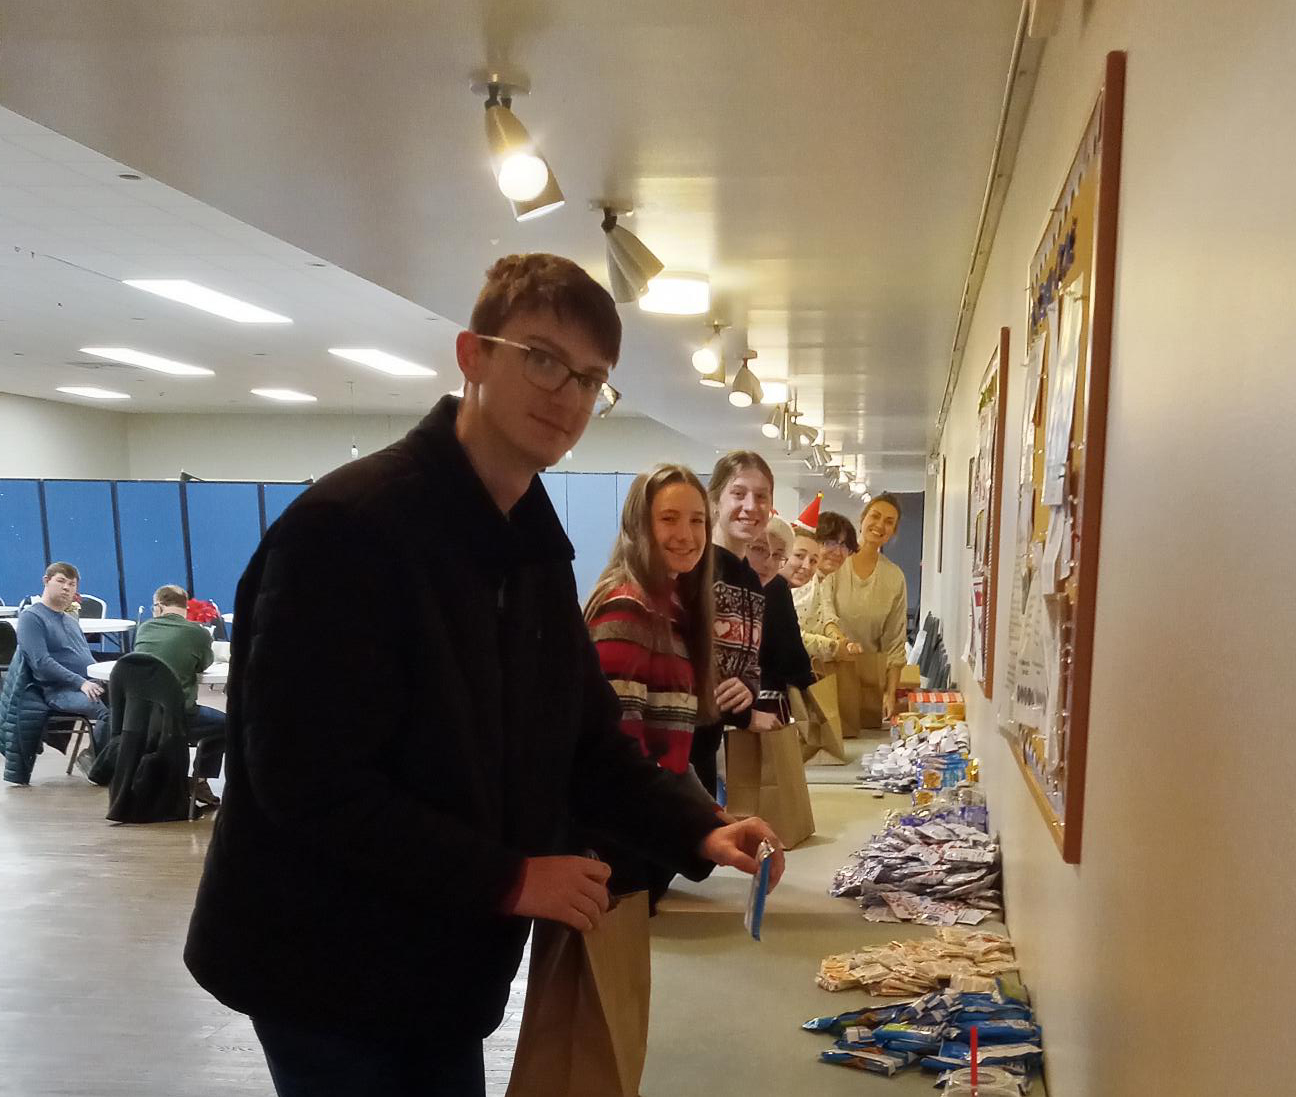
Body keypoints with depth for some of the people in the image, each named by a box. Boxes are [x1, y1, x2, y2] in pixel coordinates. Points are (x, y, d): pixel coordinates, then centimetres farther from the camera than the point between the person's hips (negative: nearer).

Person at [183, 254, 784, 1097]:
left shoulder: (537, 549, 4)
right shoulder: (346, 525, -23)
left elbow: (588, 736, 6)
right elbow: (308, 778, -27)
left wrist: (697, 833, -7)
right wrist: (508, 878, -22)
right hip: (326, 964, -7)